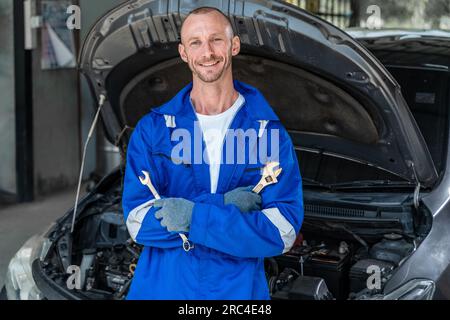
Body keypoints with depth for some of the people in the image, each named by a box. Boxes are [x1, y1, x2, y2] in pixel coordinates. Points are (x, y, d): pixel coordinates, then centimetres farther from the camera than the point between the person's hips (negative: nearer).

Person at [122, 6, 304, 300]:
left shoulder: (270, 133, -5)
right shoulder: (151, 129, -3)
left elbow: (284, 232, -13)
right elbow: (138, 222, -11)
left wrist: (195, 218, -22)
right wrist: (224, 207, -19)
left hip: (239, 288, 0)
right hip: (159, 288, 0)